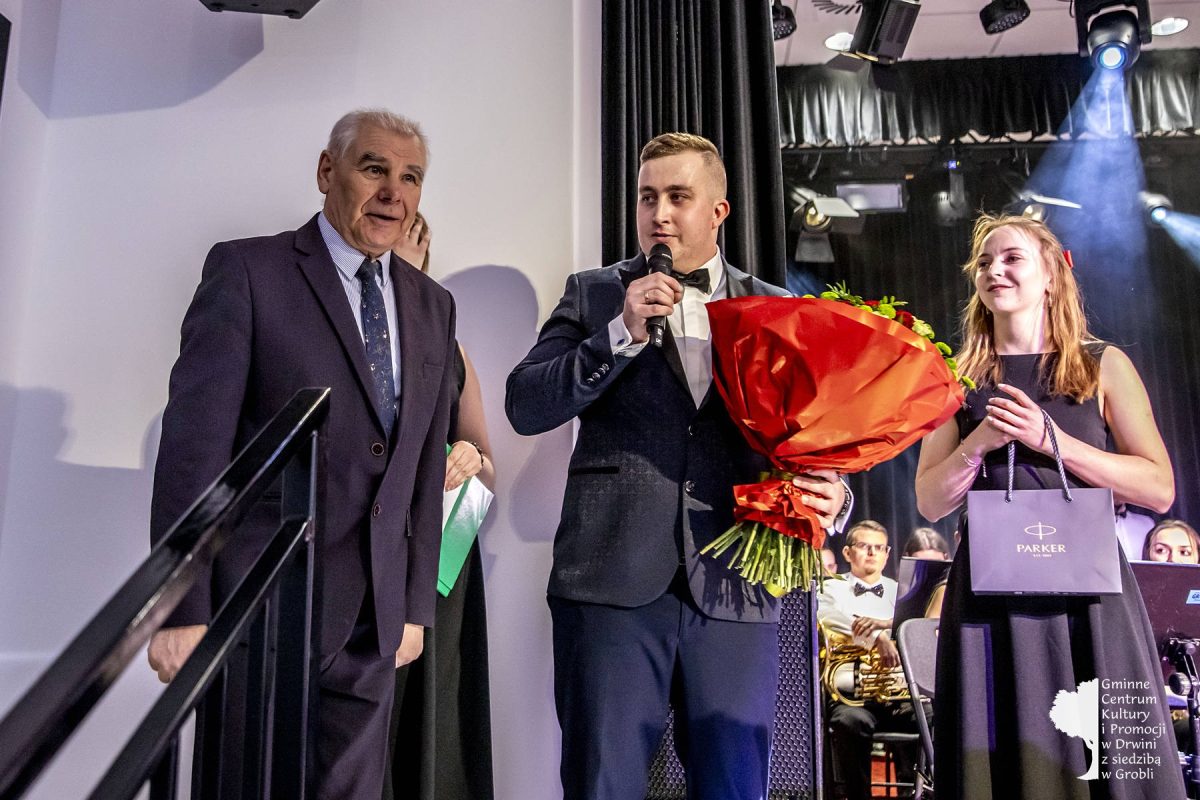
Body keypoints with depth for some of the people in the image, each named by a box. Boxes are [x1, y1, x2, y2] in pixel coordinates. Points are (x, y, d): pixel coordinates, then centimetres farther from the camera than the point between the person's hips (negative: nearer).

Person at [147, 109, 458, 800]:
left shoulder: (434, 306, 10)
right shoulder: (247, 269, -4)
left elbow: (426, 467, 11)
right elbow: (194, 441, -10)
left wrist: (417, 605, 10)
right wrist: (183, 610, -14)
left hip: (375, 619, 5)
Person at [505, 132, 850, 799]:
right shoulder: (593, 294, 10)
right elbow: (525, 406, 0)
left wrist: (832, 495, -8)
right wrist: (624, 333, -10)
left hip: (735, 588, 2)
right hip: (613, 580, -1)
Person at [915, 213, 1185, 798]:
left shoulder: (1103, 367, 5)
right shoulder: (960, 378, 8)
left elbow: (1160, 489, -2)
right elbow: (931, 503, 5)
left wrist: (1051, 440, -12)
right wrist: (978, 443, -12)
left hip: (1087, 591, 0)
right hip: (989, 592, 1)